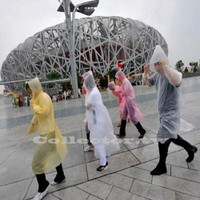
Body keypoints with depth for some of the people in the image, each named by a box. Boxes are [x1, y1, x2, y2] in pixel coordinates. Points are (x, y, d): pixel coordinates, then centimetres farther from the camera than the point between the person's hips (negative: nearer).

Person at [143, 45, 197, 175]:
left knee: (162, 139, -2)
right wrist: (145, 72, -4)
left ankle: (162, 167, 19)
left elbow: (176, 81, -46)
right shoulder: (157, 75, 2)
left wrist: (165, 65, -38)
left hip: (171, 114, -8)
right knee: (172, 137, 22)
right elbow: (146, 83, 14)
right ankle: (191, 149, 49)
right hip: (163, 113, 8)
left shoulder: (173, 73, -22)